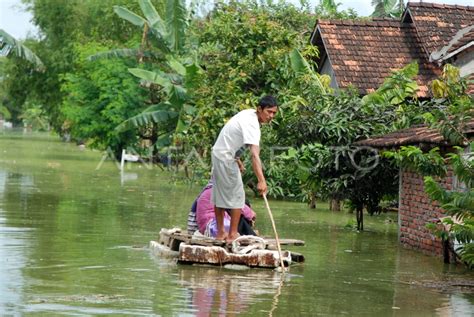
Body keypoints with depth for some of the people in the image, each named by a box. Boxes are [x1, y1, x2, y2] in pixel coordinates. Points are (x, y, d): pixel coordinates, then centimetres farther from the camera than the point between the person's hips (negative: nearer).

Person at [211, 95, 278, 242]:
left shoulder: (249, 113, 3)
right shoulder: (252, 125, -27)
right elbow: (254, 155, -39)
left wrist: (237, 159, 20)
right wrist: (261, 180, -47)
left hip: (218, 153, 10)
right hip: (226, 158, -10)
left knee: (219, 195, 14)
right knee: (237, 196, -5)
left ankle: (220, 232, 21)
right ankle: (232, 235, -4)